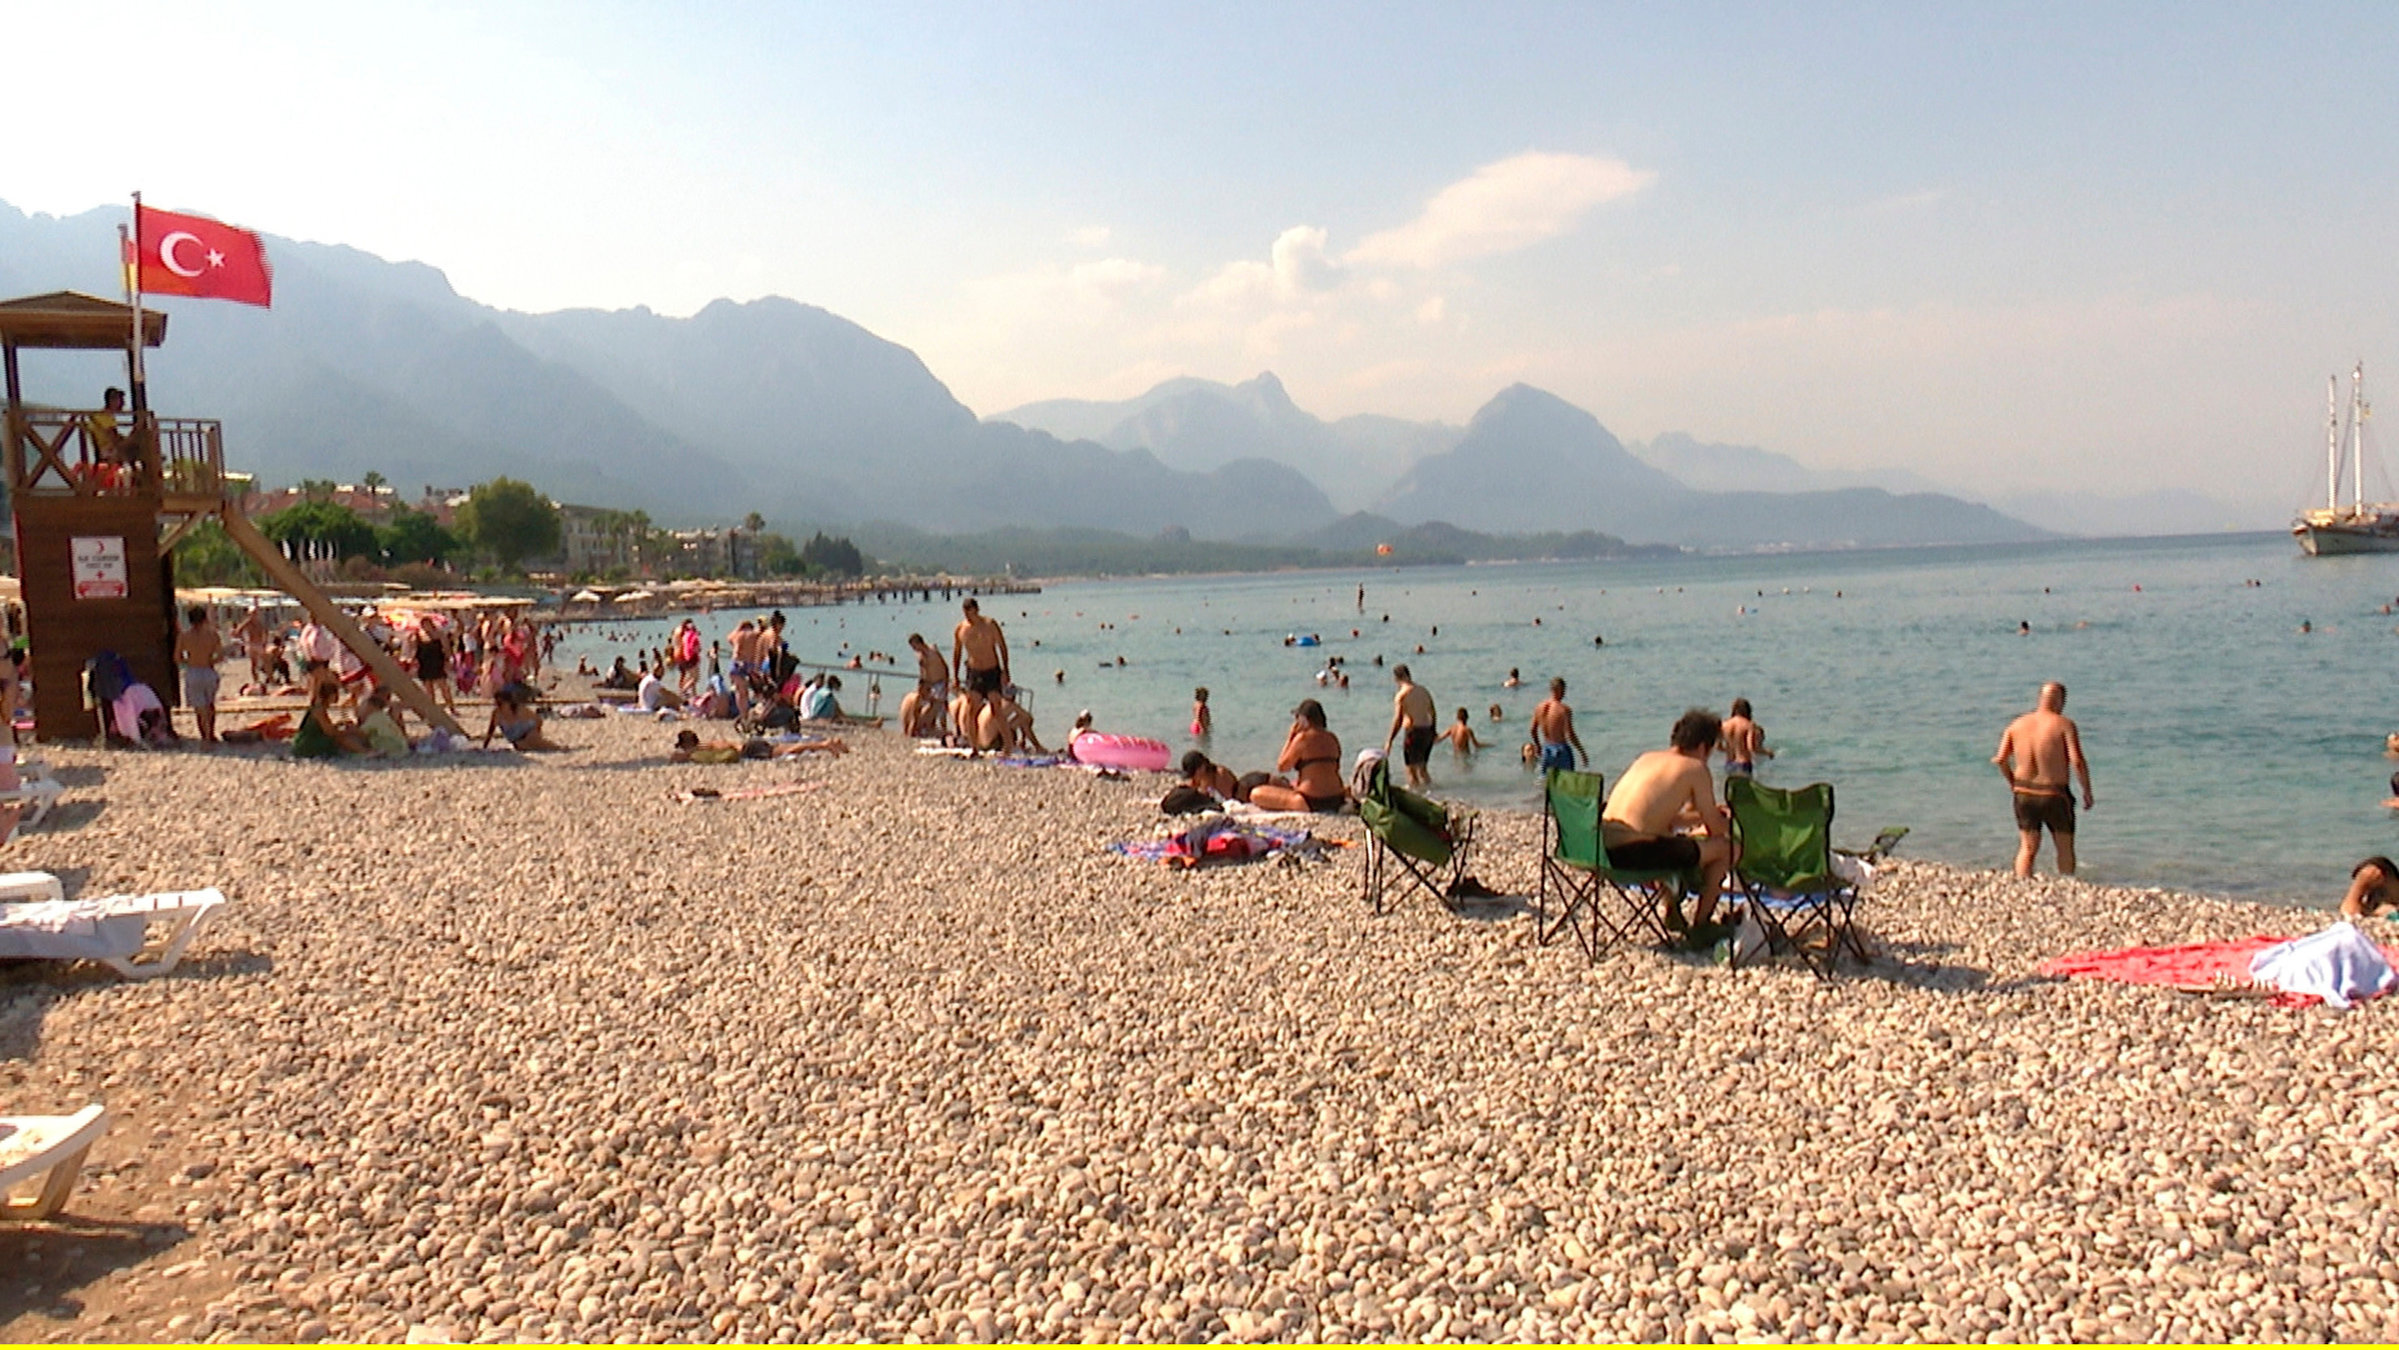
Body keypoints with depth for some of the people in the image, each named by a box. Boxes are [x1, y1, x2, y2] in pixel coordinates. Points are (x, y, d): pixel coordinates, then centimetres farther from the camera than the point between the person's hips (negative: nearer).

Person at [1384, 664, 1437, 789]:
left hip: (1413, 732, -7)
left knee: (1412, 769, -1)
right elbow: (1433, 714, 18)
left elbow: (1398, 720, -17)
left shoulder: (1401, 695, -11)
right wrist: (1434, 731, 33)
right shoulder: (1424, 690, 10)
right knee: (1422, 767, 21)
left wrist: (1389, 741, -14)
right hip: (1427, 731, 7)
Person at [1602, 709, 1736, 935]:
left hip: (1602, 846, 8)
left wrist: (1703, 813, 39)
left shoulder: (1647, 758, 20)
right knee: (1725, 848, 8)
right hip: (1635, 853, -8)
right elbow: (1715, 829, 4)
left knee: (1673, 841, 39)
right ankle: (1700, 923, 20)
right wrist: (1730, 821, 27)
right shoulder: (1695, 768, 0)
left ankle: (1673, 914, 46)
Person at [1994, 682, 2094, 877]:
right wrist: (2087, 791, -7)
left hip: (2024, 794, 3)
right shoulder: (2065, 724, -10)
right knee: (2065, 848, 16)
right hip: (2055, 795, -3)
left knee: (2027, 849, 11)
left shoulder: (2017, 724, 3)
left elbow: (2000, 759, -2)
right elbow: (2077, 761, -19)